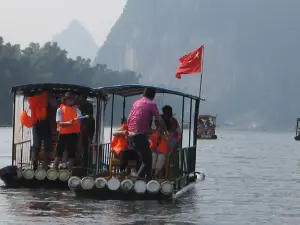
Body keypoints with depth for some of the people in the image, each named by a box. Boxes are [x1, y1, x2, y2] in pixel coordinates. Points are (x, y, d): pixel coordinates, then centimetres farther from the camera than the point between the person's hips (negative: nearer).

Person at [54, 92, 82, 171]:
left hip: (73, 134, 1)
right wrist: (68, 123, -24)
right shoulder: (60, 109, 2)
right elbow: (59, 123, -7)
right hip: (63, 133, -1)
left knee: (71, 154, 5)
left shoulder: (76, 109, 6)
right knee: (58, 154, -1)